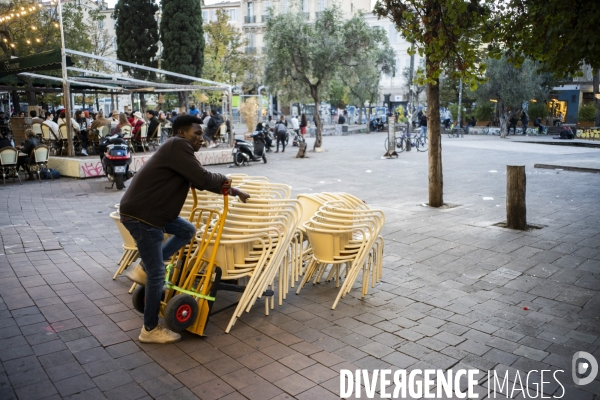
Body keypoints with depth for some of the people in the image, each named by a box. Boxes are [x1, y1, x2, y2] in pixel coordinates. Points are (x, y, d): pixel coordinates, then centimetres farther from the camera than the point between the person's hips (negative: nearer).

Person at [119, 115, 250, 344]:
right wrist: (223, 180, 0)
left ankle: (143, 270, 17)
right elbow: (203, 179, -21)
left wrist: (233, 191, 21)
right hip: (140, 215, -10)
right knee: (157, 274, -2)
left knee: (187, 231, 18)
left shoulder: (181, 151, 16)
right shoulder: (178, 146, -15)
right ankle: (150, 330, 13)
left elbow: (198, 181, 21)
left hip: (150, 211, 10)